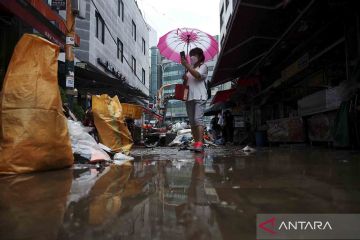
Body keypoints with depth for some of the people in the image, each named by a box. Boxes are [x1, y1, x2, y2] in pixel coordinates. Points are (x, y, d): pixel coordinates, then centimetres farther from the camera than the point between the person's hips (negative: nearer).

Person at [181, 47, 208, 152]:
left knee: (198, 119, -20)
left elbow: (198, 75, -15)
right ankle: (196, 142, 4)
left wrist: (187, 66, -22)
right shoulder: (189, 69, 25)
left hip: (199, 97, -6)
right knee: (192, 122, 2)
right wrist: (184, 79, 5)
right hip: (189, 97, 7)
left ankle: (200, 143, -25)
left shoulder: (203, 66, 7)